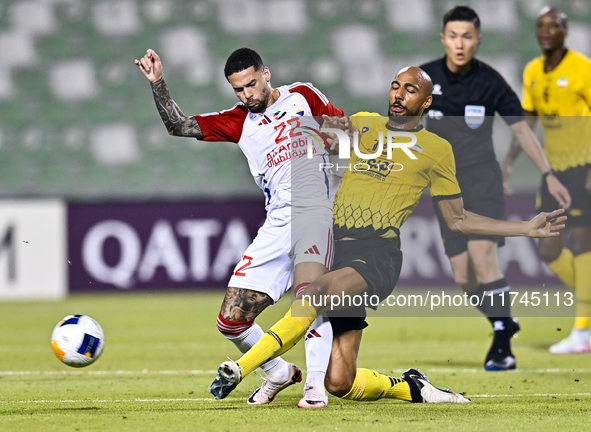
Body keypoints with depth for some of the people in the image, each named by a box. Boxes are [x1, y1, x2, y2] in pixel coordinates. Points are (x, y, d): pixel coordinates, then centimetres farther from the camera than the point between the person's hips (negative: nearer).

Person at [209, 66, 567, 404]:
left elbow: (458, 220, 17)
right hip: (337, 250, 4)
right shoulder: (361, 125, 20)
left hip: (379, 256, -4)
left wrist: (527, 229, 12)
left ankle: (241, 369, -38)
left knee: (315, 294, -37)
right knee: (340, 383, -5)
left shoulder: (436, 149, 12)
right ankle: (412, 388, 20)